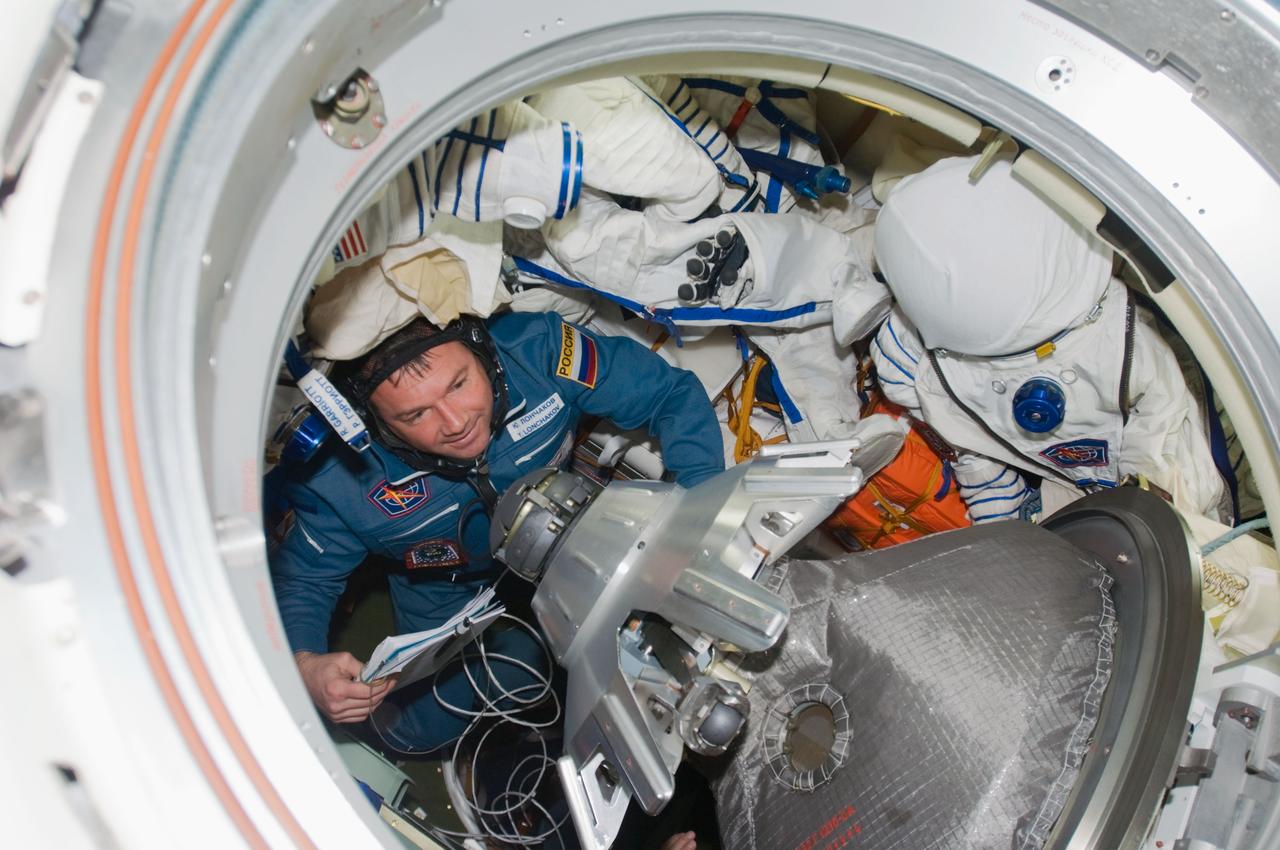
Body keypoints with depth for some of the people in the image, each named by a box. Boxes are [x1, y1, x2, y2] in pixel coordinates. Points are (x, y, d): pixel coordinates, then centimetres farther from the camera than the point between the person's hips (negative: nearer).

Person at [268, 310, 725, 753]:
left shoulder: (535, 350, -34)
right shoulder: (339, 479, -32)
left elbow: (675, 394, -25)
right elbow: (301, 579, -14)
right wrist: (305, 665, -36)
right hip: (451, 594, 0)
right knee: (418, 729, -5)